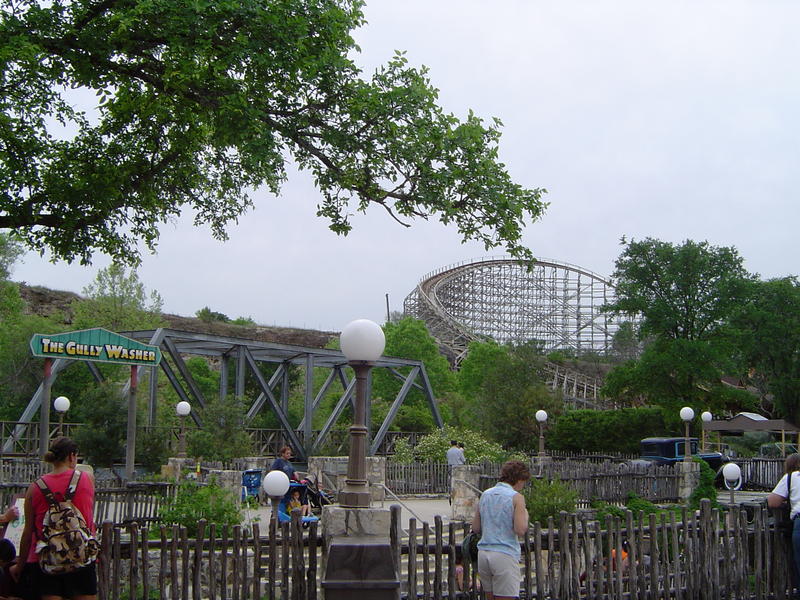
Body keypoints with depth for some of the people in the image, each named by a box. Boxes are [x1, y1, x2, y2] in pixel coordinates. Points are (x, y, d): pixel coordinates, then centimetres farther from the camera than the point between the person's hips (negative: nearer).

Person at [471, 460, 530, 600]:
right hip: (504, 555, -6)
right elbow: (520, 530, -13)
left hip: (483, 553, 6)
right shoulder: (516, 497, -6)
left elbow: (475, 528, 13)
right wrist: (525, 515, 5)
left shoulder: (485, 495, 12)